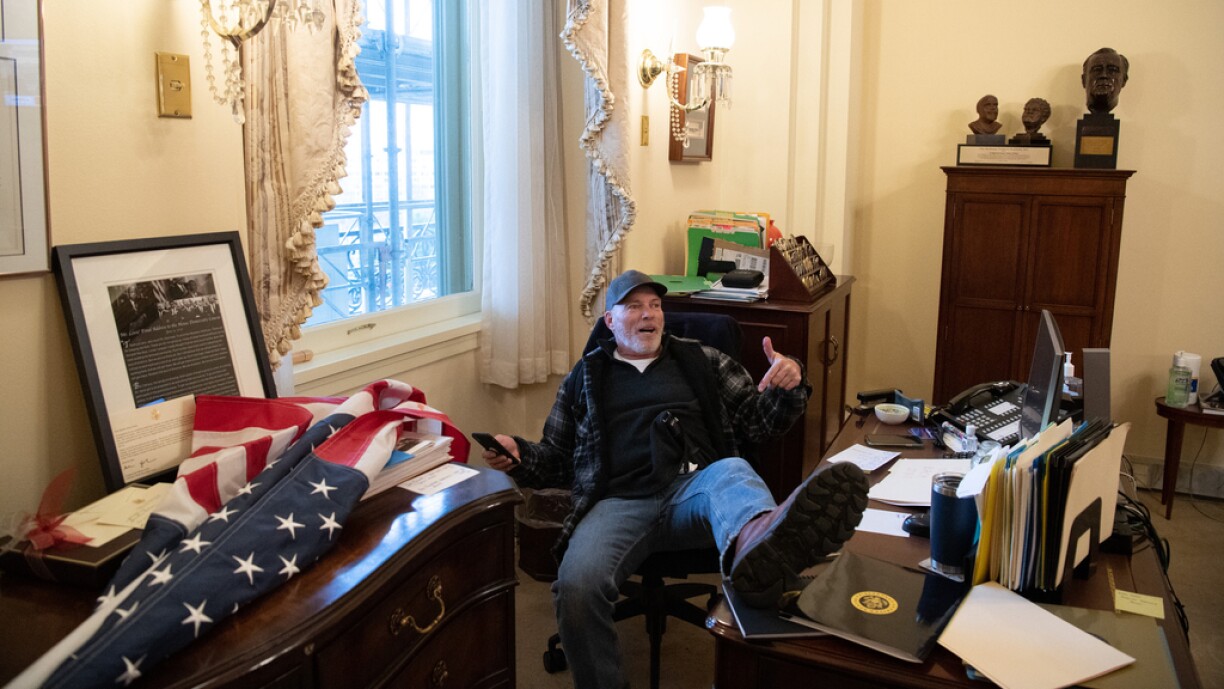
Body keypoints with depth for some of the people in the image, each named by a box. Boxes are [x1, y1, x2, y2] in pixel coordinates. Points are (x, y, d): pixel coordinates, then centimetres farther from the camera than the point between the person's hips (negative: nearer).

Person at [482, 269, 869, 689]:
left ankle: (756, 549, -71)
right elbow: (556, 460, 25)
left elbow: (757, 422, 21)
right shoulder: (585, 376, 22)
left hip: (694, 489, 0)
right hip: (618, 503, 0)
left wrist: (788, 386, 0)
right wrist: (518, 455, 3)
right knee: (577, 585, -33)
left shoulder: (701, 360, 23)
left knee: (731, 472, -37)